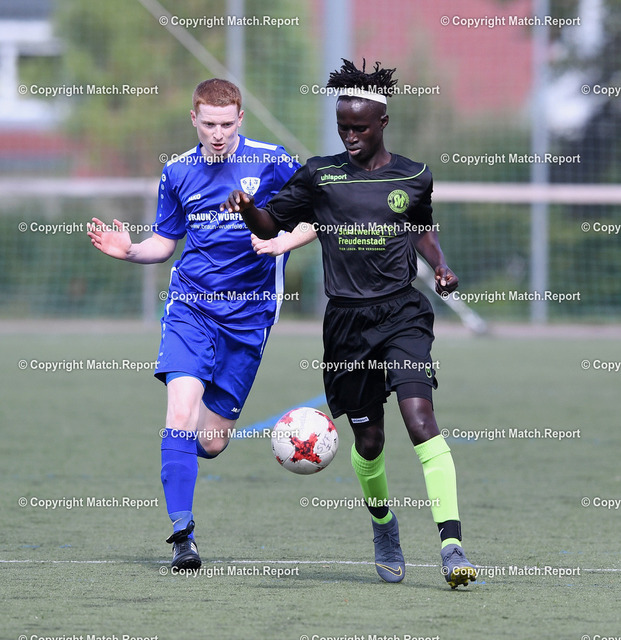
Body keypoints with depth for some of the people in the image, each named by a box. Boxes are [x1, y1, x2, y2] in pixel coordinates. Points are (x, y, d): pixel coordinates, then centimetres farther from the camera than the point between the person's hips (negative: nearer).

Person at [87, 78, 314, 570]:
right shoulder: (178, 173, 6)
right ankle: (182, 532, -17)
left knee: (211, 442, 2)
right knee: (181, 411, -21)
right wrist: (129, 251, -5)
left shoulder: (271, 163, -3)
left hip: (248, 312, -1)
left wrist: (280, 242, -17)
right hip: (190, 305, 1)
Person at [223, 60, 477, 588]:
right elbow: (272, 224, 11)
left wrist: (441, 265, 7)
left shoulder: (413, 178, 6)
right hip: (347, 320, 1)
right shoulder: (319, 175, 4)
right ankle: (382, 521, 37)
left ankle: (451, 543, -26)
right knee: (368, 438, 6)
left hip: (402, 313, -1)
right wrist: (247, 209, -11)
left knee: (419, 417, -20)